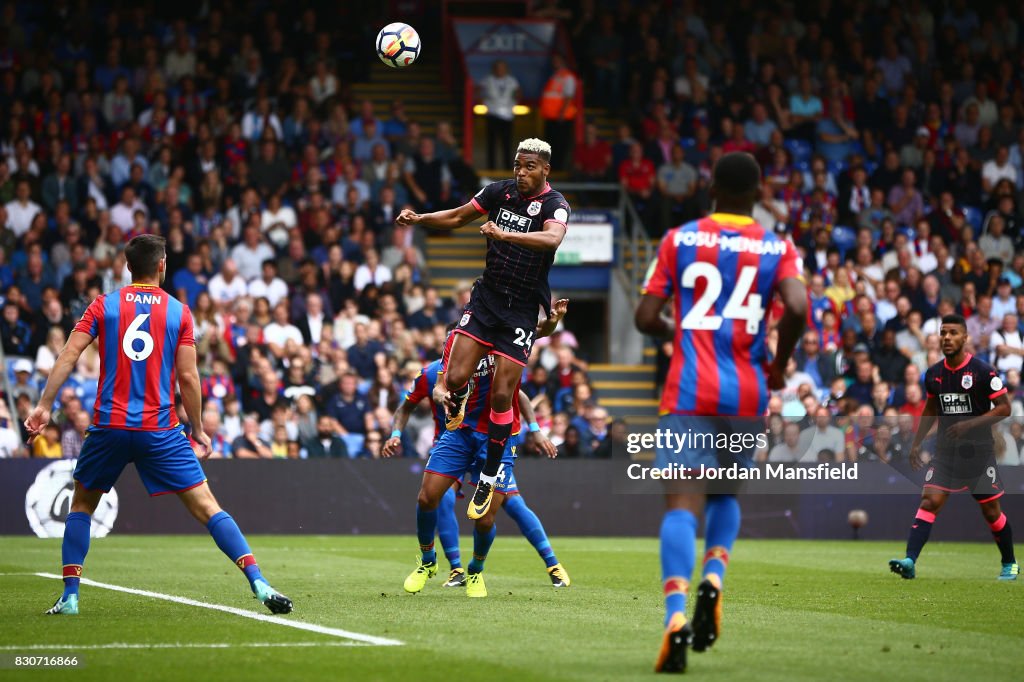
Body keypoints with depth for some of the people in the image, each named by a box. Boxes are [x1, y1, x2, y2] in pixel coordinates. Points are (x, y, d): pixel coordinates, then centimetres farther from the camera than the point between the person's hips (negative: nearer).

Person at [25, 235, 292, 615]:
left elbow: (69, 356, -3)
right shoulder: (178, 311, 3)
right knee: (206, 506, -2)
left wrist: (45, 405, -1)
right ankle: (259, 584, -13)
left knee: (81, 505, 21)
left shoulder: (103, 305, 6)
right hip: (160, 429, -1)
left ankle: (70, 596, 13)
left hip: (109, 426, 1)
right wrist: (198, 430, 8)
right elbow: (188, 376, -1)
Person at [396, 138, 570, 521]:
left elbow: (552, 238, -36)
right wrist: (418, 219, -3)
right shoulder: (500, 191, 1)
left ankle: (489, 479, 11)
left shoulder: (554, 205, -13)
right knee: (456, 378, -10)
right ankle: (456, 401, 29)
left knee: (501, 396, -4)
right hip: (485, 297, 3)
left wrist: (504, 234, -49)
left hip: (522, 311, -3)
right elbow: (458, 217, 14)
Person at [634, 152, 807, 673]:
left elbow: (645, 318, 1)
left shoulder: (679, 241, 4)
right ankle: (714, 577, -2)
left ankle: (676, 616, -29)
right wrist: (779, 365, 3)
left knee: (682, 502, -10)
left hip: (689, 390, -2)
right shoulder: (777, 248, 4)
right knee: (725, 493, 24)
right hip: (747, 393, 2)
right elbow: (797, 308, -13)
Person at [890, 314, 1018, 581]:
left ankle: (1010, 564, 25)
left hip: (979, 451, -3)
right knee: (929, 502, -13)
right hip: (945, 451, 4)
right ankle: (909, 562, -22)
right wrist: (916, 443, 15)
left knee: (991, 511, 5)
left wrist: (970, 424, -20)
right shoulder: (933, 374, 5)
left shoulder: (983, 371, -10)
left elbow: (1004, 408, -9)